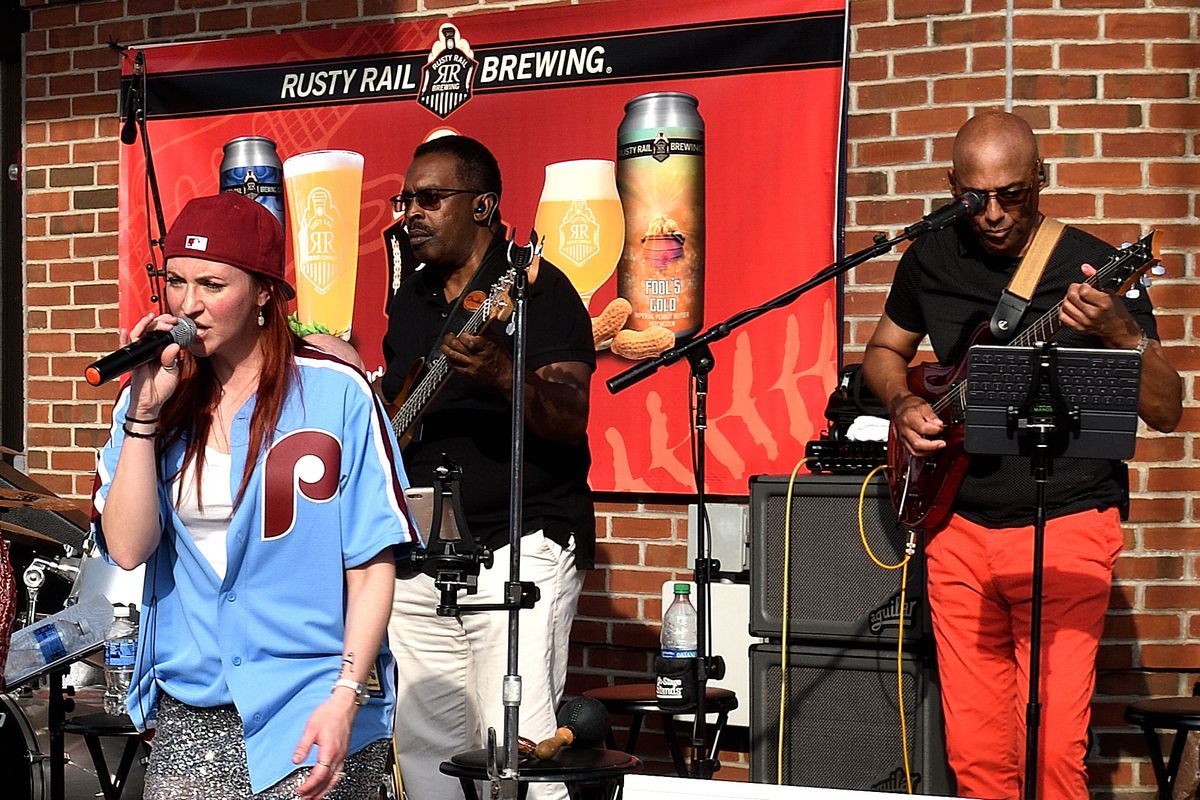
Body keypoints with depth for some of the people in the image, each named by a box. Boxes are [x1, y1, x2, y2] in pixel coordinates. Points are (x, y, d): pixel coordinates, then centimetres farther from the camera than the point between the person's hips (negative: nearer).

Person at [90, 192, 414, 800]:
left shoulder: (336, 394, -5)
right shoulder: (152, 401, 6)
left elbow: (373, 564, -6)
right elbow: (127, 548, -5)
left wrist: (346, 697, -14)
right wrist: (145, 410, -10)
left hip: (312, 708, -3)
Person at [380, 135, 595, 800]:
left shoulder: (536, 288, -6)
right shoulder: (410, 299, 15)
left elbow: (571, 422, -17)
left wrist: (503, 375, -33)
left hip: (520, 543, -7)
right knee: (425, 744, 8)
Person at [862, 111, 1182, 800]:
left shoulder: (1095, 267, -7)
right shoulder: (931, 259, 5)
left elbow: (1167, 412, -10)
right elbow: (884, 351, 22)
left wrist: (1119, 331, -28)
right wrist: (903, 403, 0)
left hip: (1068, 528, -3)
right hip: (960, 523, 4)